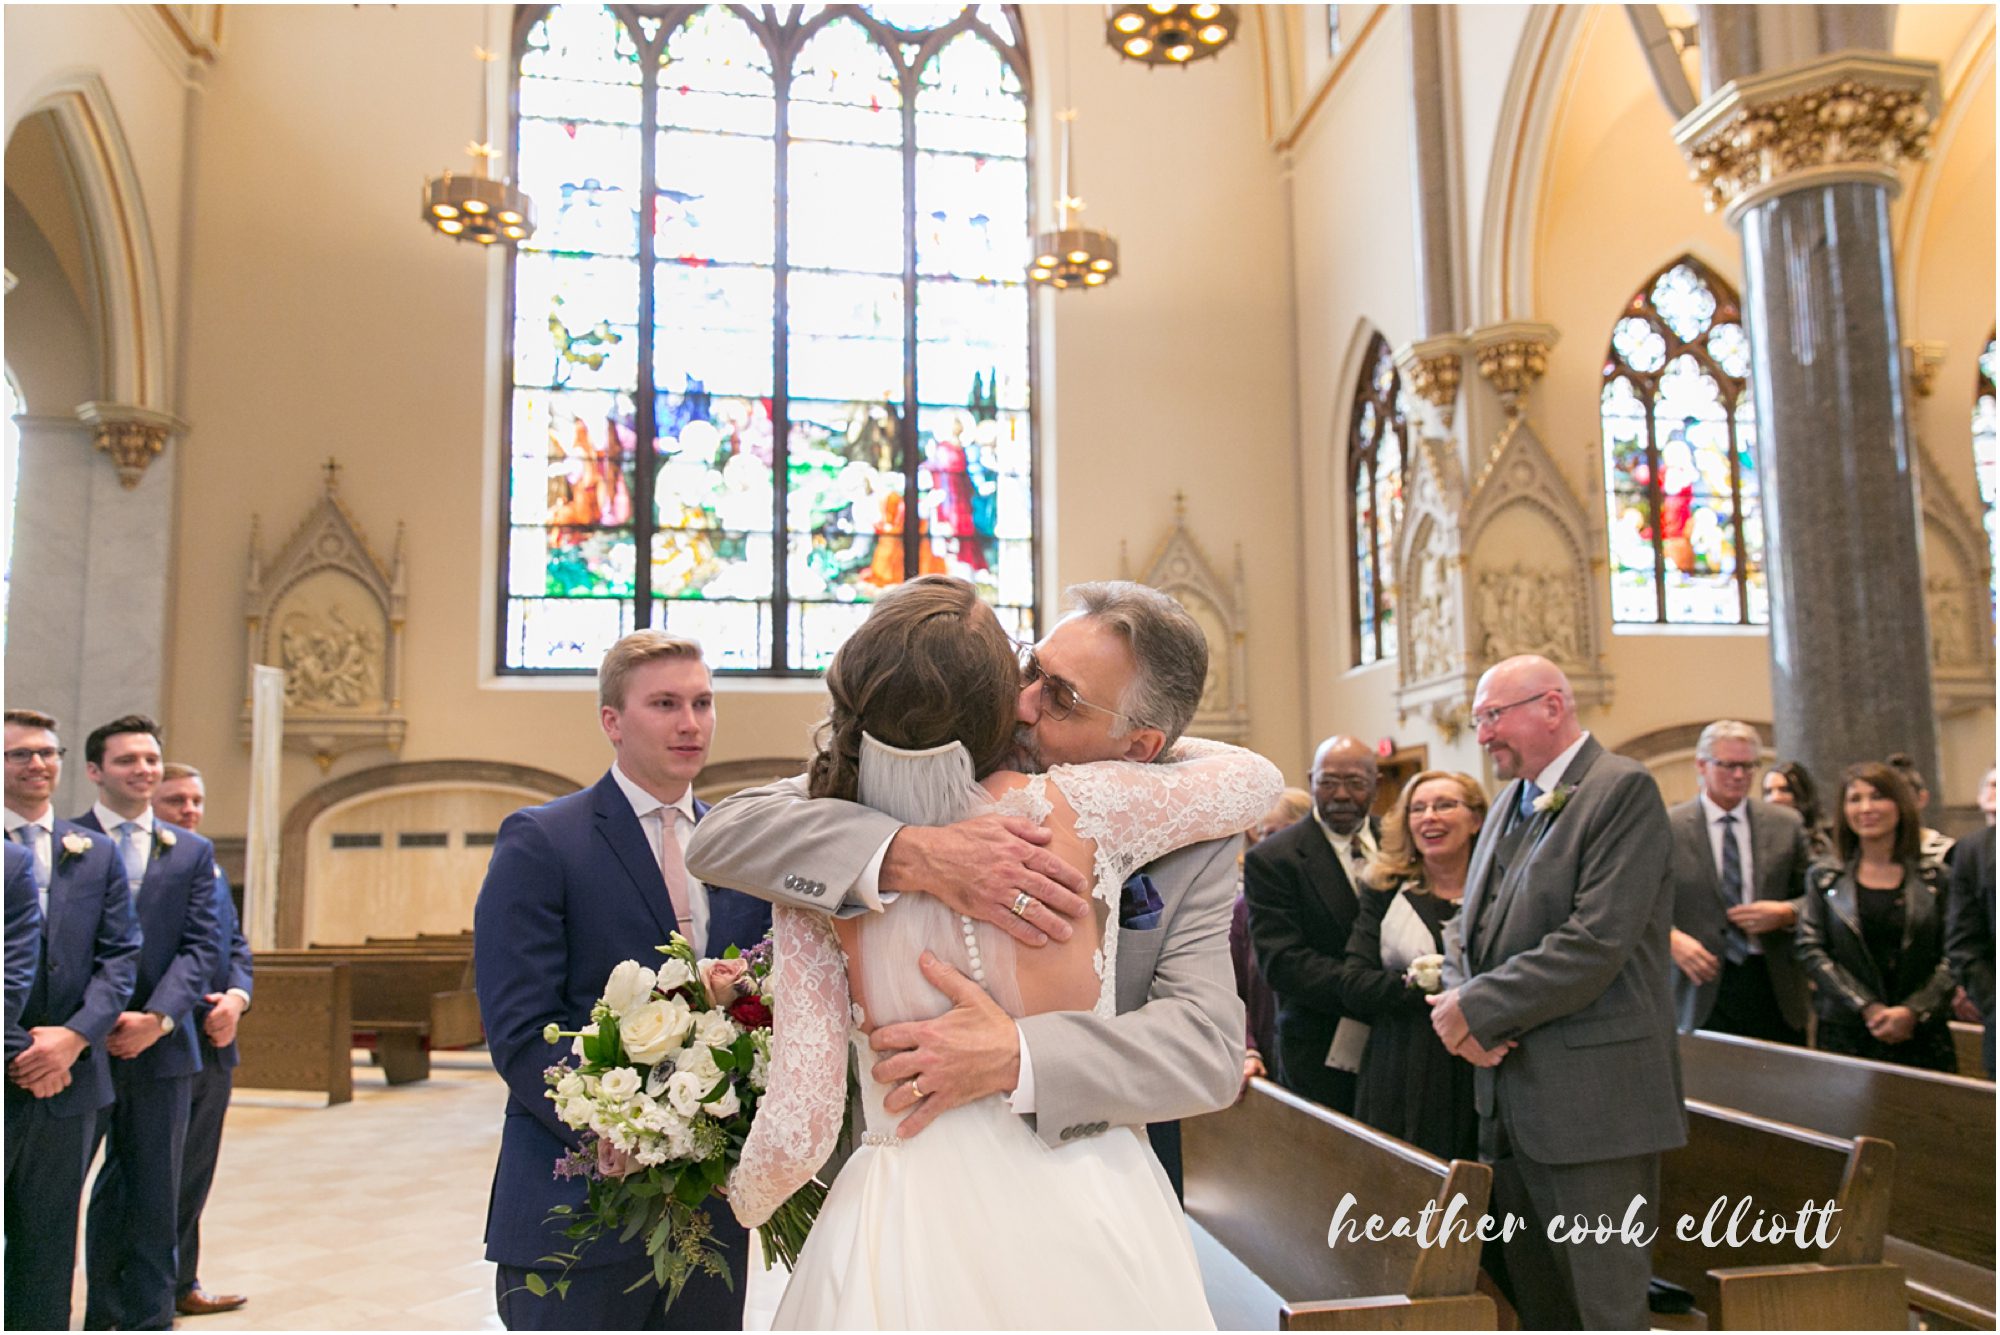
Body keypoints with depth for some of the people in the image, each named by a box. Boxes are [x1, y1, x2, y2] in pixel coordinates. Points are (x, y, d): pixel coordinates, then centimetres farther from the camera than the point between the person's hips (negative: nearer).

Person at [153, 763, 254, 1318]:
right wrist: (197, 1005, -18)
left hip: (214, 1046, 7)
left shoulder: (212, 871, 15)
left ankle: (181, 1284, 28)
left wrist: (236, 995, -6)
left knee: (195, 1175, 16)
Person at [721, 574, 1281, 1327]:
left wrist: (746, 1200, 10)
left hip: (910, 1243, 0)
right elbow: (1255, 778, 3)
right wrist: (1154, 742, 21)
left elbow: (799, 1129, -12)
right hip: (1093, 1228, 1)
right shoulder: (1078, 810, -15)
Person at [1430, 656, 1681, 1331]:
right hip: (1512, 1096, 8)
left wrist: (1477, 1008, -15)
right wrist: (1461, 1008, -5)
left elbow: (1596, 943, -20)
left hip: (1593, 1100, -8)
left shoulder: (1623, 790, -10)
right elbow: (1468, 931, 16)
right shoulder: (1510, 805, 17)